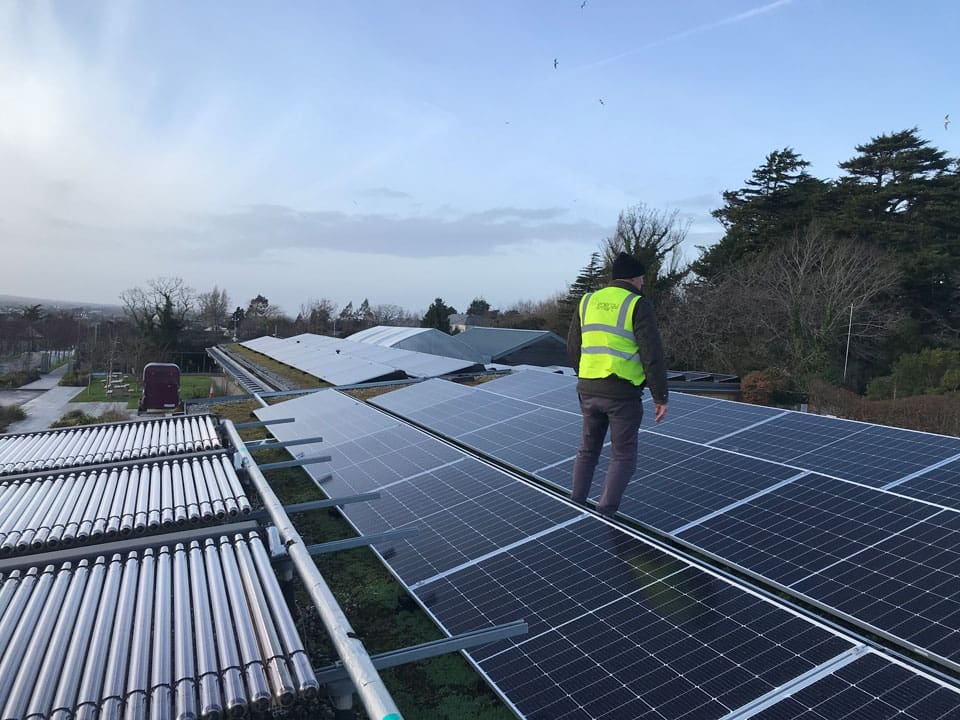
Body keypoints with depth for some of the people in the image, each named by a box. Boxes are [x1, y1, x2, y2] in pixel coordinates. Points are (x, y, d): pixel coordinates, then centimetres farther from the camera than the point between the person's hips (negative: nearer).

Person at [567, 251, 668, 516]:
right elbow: (652, 355, -11)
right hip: (623, 393, -5)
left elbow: (573, 347, 14)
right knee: (623, 457, 8)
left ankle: (576, 506, 28)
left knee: (587, 450, 21)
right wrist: (661, 396, -4)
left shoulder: (588, 301, 8)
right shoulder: (637, 305, -7)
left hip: (588, 390, 5)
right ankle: (605, 514, 2)